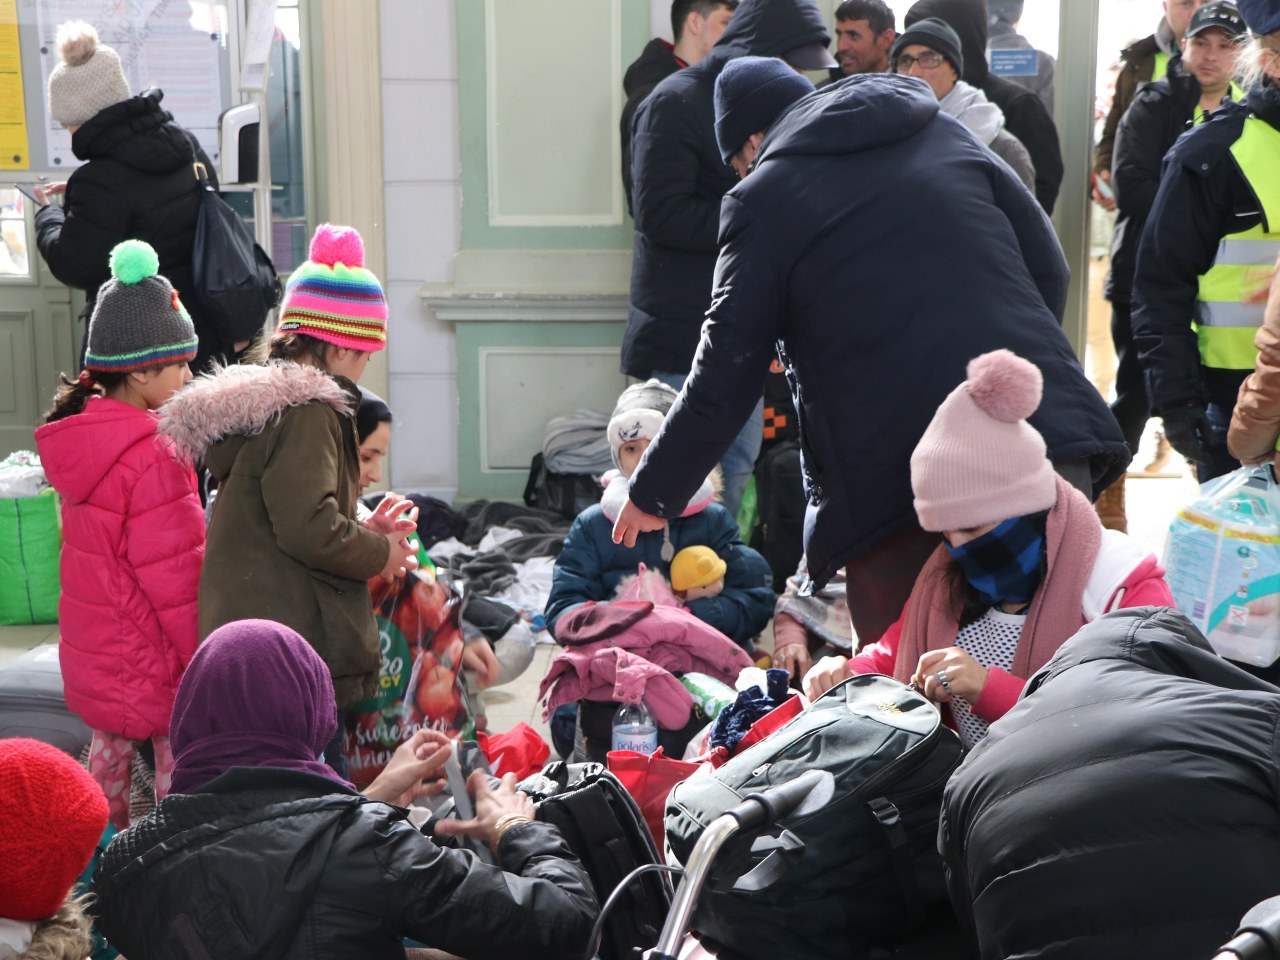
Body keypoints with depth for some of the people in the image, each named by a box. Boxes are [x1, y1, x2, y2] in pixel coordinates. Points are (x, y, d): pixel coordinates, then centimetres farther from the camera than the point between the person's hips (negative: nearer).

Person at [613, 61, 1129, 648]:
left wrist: (653, 495, 17)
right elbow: (1049, 268, 17)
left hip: (892, 481, -4)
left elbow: (725, 379, 5)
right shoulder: (946, 136, 18)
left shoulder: (763, 198, 5)